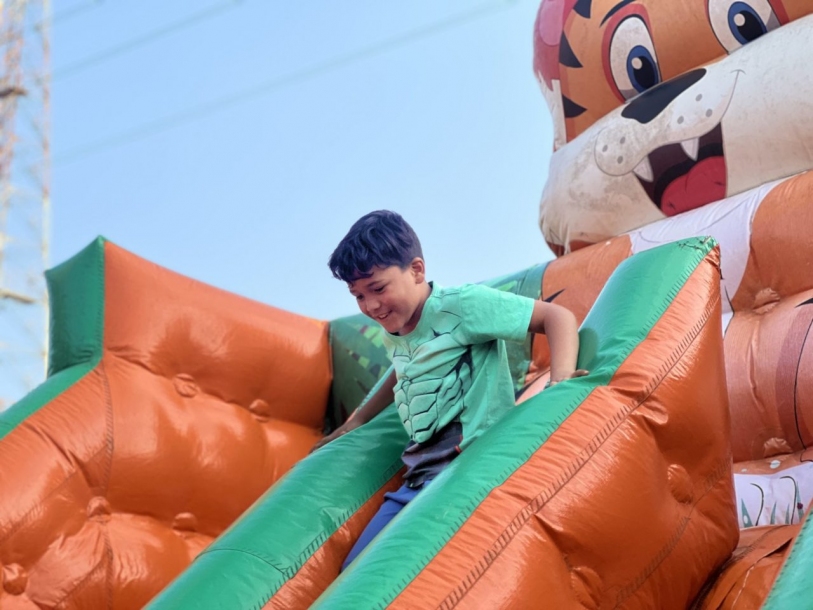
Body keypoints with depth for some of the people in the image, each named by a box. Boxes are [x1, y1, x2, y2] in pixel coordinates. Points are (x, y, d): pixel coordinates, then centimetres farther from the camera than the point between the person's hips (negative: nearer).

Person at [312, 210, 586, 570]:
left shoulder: (462, 305, -8)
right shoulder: (393, 335, 15)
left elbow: (557, 317, -9)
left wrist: (560, 380, -25)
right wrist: (356, 422, 42)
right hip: (417, 481, 9)